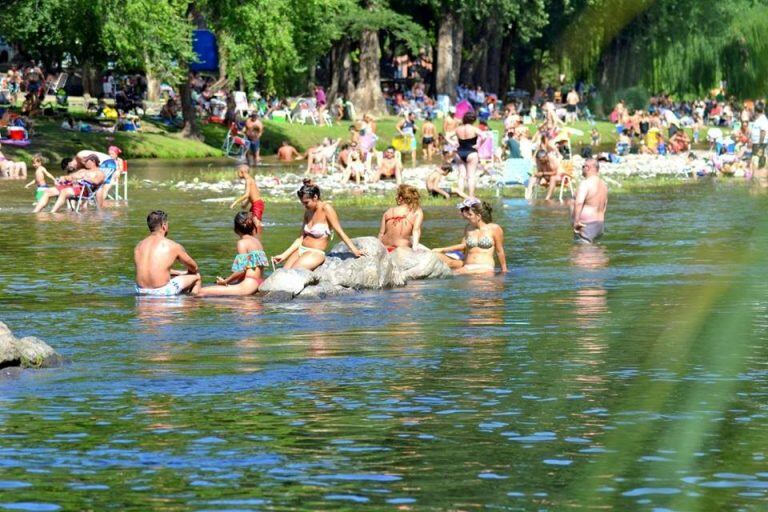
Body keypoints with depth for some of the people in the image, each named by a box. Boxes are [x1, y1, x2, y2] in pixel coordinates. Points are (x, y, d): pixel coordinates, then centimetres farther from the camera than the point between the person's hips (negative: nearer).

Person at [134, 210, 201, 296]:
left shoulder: (139, 246, 11)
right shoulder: (173, 246, -3)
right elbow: (193, 268, 14)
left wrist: (180, 273, 36)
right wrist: (186, 274, 38)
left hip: (141, 291, 5)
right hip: (162, 291, -5)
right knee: (196, 277, 19)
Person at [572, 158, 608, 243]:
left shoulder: (586, 183, -14)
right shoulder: (603, 184, 14)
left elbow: (578, 203, -27)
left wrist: (576, 221, -26)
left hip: (587, 224, -9)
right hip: (600, 224, 9)